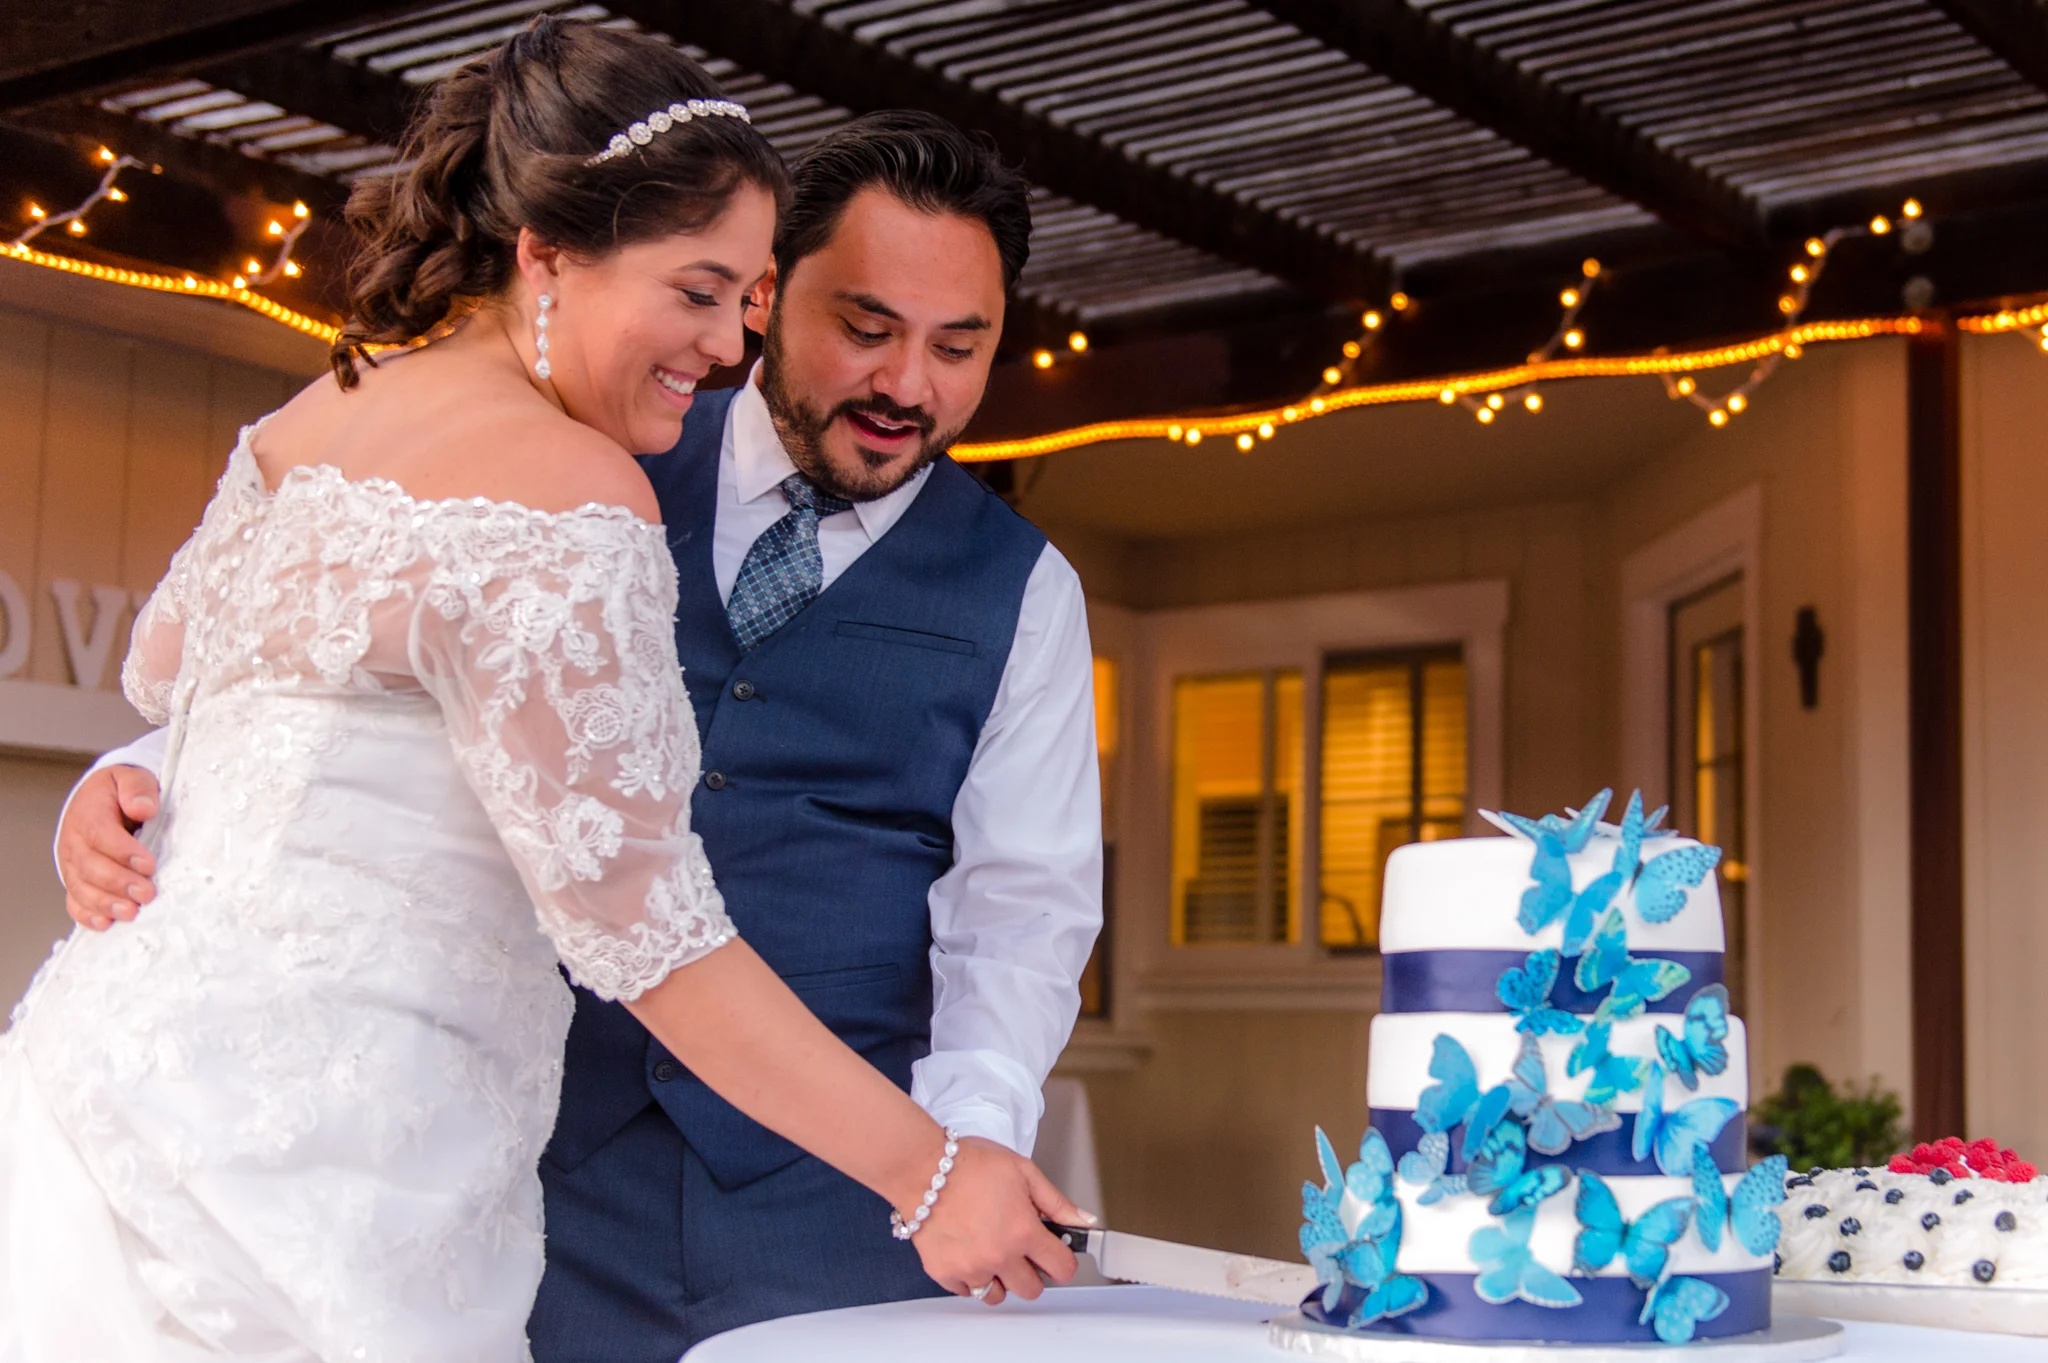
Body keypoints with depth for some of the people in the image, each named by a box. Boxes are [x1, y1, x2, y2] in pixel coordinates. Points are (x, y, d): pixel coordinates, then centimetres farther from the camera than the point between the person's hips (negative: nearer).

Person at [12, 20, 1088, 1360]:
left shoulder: (306, 420, 11)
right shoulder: (571, 499, -16)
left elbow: (159, 670, 29)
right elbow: (646, 933, -18)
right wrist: (929, 1174, -13)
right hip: (300, 1176, -9)